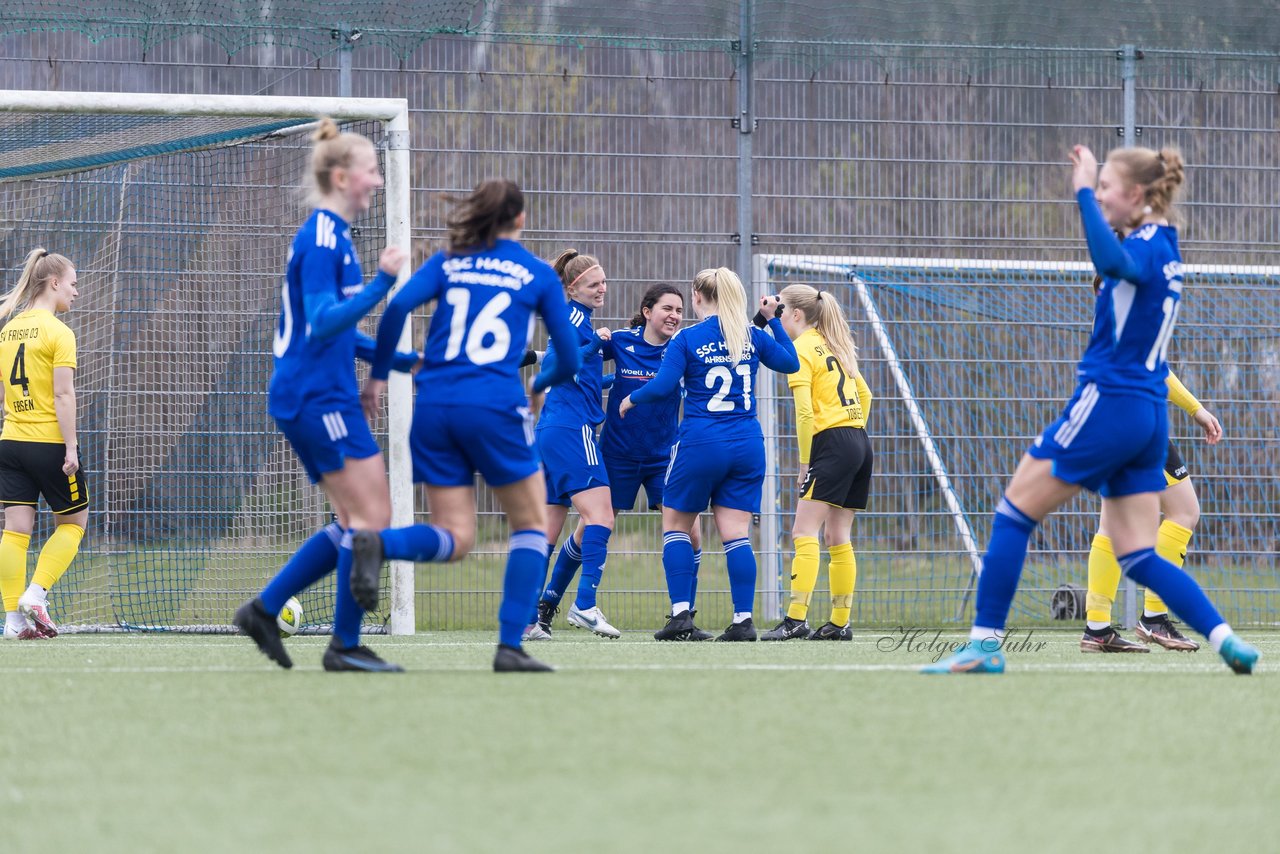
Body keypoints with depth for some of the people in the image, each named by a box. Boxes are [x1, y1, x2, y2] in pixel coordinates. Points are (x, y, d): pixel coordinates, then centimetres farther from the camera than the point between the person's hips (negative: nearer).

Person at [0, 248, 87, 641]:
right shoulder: (57, 332, -10)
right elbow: (63, 395, -15)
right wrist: (71, 448, -14)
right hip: (49, 442, -6)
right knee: (72, 522, 11)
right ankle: (36, 593, -3)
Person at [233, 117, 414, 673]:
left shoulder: (330, 236, 18)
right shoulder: (322, 239, -14)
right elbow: (324, 324, -23)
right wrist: (382, 283, -30)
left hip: (311, 396, 10)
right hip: (319, 397, -10)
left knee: (354, 523, 10)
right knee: (371, 517, -9)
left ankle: (264, 609, 11)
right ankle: (346, 646, -4)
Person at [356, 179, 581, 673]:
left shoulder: (447, 263, 14)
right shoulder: (538, 275, 9)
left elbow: (398, 307, -4)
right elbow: (570, 360, 13)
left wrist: (379, 375, 4)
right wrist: (542, 383, 35)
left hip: (433, 408, 3)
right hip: (494, 406, -3)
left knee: (454, 540, 5)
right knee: (531, 525, 13)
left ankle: (380, 543, -27)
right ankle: (510, 646, 3)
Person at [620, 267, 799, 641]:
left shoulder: (687, 339, -6)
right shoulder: (752, 336, 6)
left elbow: (662, 387, -12)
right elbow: (791, 363, 20)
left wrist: (631, 399, 6)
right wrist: (773, 319, 28)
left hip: (701, 442, -4)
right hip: (747, 445, 4)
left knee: (676, 524, 11)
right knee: (735, 533, 3)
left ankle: (681, 612, 0)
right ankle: (743, 620, -5)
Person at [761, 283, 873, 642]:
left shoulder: (801, 348, -7)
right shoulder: (832, 346, 19)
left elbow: (805, 412, -15)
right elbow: (864, 394, 27)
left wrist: (805, 461, -8)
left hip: (831, 442, -9)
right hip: (859, 443, 9)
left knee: (804, 533, -12)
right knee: (837, 537, 10)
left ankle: (796, 619, -21)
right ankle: (840, 622, 9)